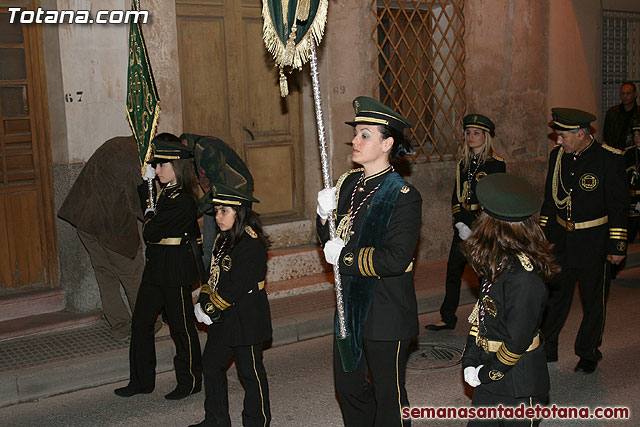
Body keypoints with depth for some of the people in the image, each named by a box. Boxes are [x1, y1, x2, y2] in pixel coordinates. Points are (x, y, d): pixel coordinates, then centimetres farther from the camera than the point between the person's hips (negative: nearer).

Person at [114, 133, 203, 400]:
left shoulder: (181, 201, -20)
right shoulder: (165, 192, 8)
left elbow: (151, 233, -18)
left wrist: (149, 212, -2)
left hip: (175, 270, -10)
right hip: (156, 267, 10)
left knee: (181, 325, 4)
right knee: (140, 322, 12)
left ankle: (190, 382, 19)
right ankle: (141, 380, 24)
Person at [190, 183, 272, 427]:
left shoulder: (252, 244, -20)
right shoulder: (223, 239, 9)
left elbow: (235, 286, -23)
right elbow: (215, 275, 12)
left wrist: (211, 309, -17)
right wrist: (204, 300, -3)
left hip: (246, 320, -9)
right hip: (222, 318, 10)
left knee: (250, 371, 4)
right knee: (211, 364, 16)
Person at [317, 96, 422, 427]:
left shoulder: (404, 196, -17)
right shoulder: (348, 183, 5)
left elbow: (396, 260, -24)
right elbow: (332, 241, 11)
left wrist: (344, 257, -18)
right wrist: (325, 216, -9)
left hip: (386, 311, -7)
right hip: (350, 306, 7)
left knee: (388, 396, 10)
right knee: (348, 386, 20)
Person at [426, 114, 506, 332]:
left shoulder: (496, 164, -5)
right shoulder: (463, 162, 12)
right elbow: (456, 195, 10)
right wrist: (460, 224, -3)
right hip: (463, 227, 5)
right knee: (453, 271, 6)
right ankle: (448, 318, 16)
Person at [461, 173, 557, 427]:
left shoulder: (524, 278, -26)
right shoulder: (498, 263, 1)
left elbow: (517, 340, -23)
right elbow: (481, 314, 6)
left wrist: (487, 372, -12)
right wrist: (470, 361, 1)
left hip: (519, 383, -8)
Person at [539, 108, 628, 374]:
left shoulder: (609, 159, -14)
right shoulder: (557, 155, 1)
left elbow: (619, 207, -10)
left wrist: (617, 246, -11)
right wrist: (543, 234, 14)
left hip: (594, 243, -4)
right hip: (560, 240, 4)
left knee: (593, 301, 10)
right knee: (554, 295, 11)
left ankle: (588, 354, 27)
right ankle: (546, 349, 26)